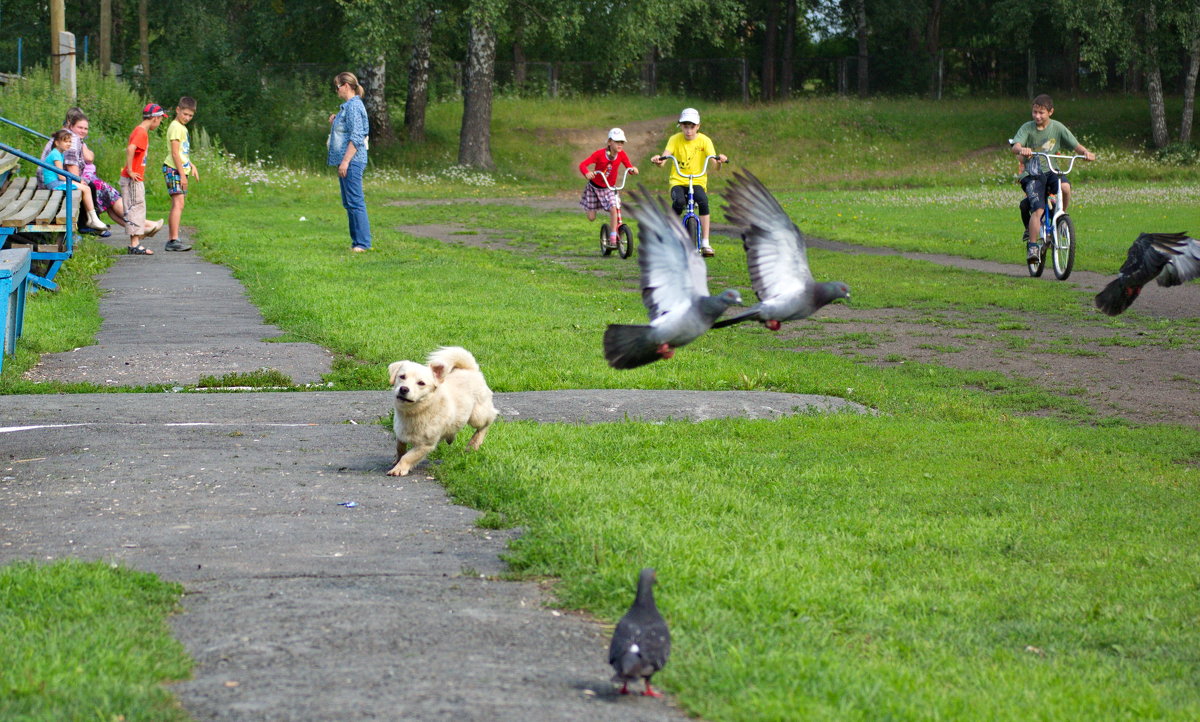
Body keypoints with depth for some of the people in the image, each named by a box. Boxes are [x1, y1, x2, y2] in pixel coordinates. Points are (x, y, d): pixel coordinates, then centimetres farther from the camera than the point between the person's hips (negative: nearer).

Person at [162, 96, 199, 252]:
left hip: (181, 170, 10)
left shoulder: (183, 128, 19)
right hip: (173, 170, -10)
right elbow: (175, 153, -17)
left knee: (176, 206, 10)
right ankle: (174, 240, -23)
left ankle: (171, 241, 12)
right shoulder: (176, 127, -11)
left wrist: (191, 166, 20)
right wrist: (182, 174, -18)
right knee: (178, 204, -17)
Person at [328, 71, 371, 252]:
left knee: (355, 202, -10)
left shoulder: (354, 106, -13)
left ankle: (362, 243, -8)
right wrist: (333, 124, 11)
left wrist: (345, 161, -22)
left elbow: (356, 137, -19)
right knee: (348, 203, 12)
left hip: (352, 161, -11)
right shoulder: (346, 106, 18)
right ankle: (356, 241, 15)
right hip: (345, 161, 11)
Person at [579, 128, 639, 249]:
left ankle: (613, 240, -15)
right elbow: (583, 164, -27)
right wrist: (587, 173, -49)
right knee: (591, 218, 3)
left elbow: (629, 167, -8)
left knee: (613, 209, -24)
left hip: (609, 188, 2)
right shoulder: (600, 154, -24)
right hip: (594, 187, -2)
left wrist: (633, 169, -34)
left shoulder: (621, 155, -14)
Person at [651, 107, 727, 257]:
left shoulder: (704, 140, 0)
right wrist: (658, 159, -37)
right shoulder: (675, 139, 1)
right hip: (678, 181, 0)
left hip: (698, 181, 0)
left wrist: (719, 159, -36)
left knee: (703, 201, -32)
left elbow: (713, 159, -13)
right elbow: (665, 156, -13)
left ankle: (705, 243, -26)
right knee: (678, 202, -33)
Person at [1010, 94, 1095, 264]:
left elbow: (1075, 145, 3)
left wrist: (1085, 152, -20)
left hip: (1050, 171, 2)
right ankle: (1032, 246, -14)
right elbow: (1016, 146, -18)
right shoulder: (1027, 128, -2)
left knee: (1065, 187, -32)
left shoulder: (1057, 128, 3)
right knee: (1038, 209, -23)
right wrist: (1021, 150, -43)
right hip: (1031, 174, -2)